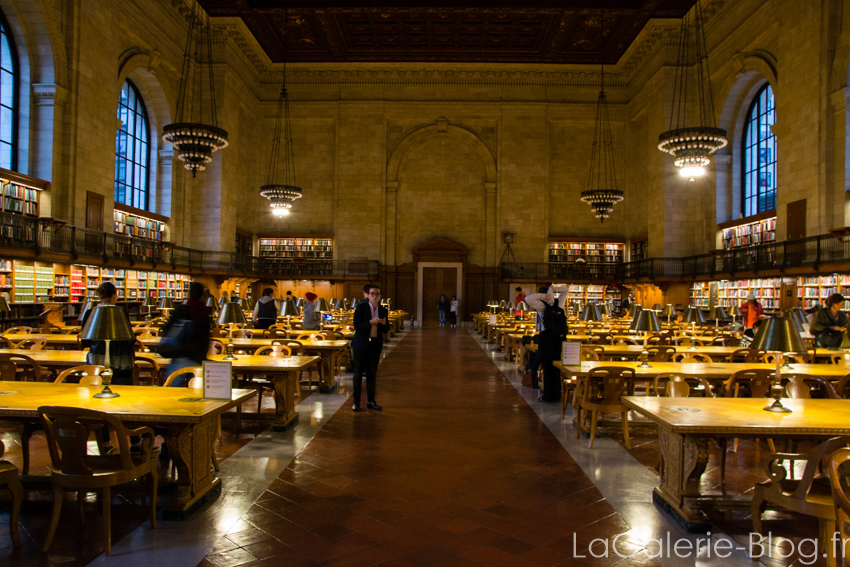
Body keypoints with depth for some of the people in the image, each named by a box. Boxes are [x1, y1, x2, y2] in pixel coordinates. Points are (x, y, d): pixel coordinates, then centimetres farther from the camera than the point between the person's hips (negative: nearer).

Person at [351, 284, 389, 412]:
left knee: (372, 373, 11)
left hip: (375, 345, 4)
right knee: (358, 373, 2)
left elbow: (386, 330, 6)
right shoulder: (361, 307, -8)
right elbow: (356, 326, -14)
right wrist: (371, 322, -23)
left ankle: (370, 401, 21)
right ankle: (356, 402, 10)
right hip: (361, 344, -4)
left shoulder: (383, 310, 4)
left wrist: (383, 324, -15)